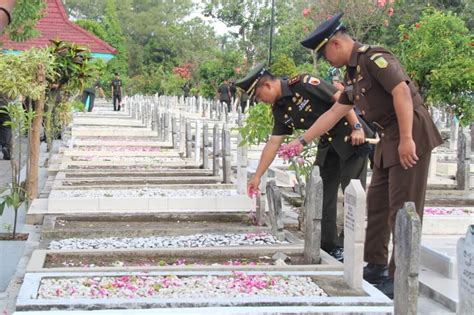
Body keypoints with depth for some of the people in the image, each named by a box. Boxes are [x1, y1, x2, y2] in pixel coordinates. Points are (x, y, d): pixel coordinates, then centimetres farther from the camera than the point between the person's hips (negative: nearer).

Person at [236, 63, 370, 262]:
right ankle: (327, 246, 16)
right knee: (322, 193, 8)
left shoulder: (302, 83, -18)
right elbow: (273, 143, 10)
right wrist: (257, 176, 11)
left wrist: (357, 127, -24)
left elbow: (340, 98, -20)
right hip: (327, 144, 9)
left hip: (350, 136, -9)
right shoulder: (280, 110, 6)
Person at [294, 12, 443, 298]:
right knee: (377, 203, 14)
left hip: (411, 135, -10)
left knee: (403, 209, -7)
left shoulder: (374, 58, -14)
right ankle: (375, 266, 23)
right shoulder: (353, 74, 15)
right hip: (389, 138, 10)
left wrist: (406, 139, -28)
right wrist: (302, 141, 22)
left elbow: (402, 92, -25)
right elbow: (334, 113, 21)